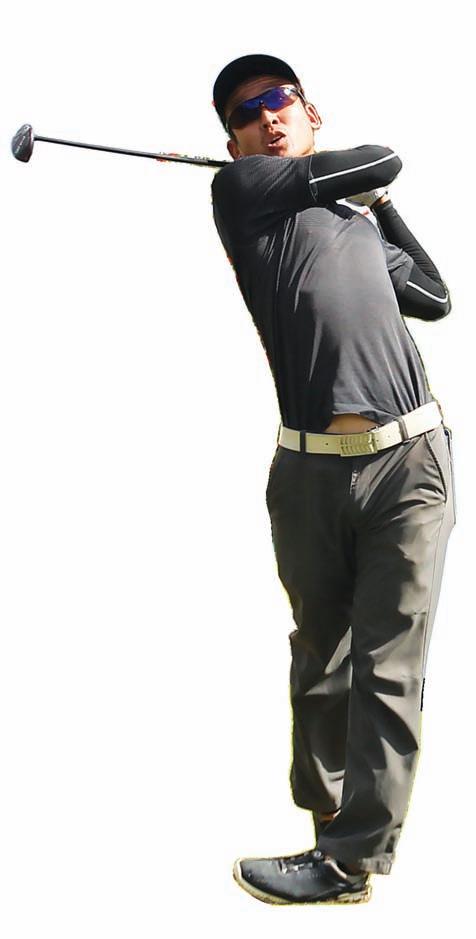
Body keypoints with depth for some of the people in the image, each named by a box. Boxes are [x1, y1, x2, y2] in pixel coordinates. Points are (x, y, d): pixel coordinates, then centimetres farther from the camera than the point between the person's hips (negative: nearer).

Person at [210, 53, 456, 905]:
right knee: (320, 657, 11)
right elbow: (382, 158, 8)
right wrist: (360, 180, 29)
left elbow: (435, 297, 33)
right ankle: (326, 805, 29)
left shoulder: (358, 224, 22)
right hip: (310, 467, -2)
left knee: (388, 667, -5)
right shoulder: (241, 188, 7)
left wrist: (378, 205, 33)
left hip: (410, 458, 2)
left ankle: (351, 859, -4)